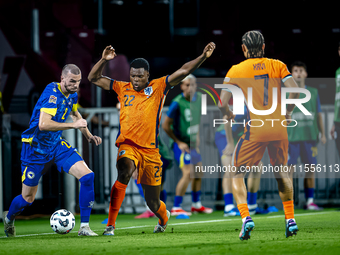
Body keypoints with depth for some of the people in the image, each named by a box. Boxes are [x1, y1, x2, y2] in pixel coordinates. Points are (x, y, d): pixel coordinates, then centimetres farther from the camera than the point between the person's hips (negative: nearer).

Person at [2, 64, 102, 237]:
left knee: (88, 176, -15)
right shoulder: (52, 94, -25)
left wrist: (89, 136, 16)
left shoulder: (72, 95, 2)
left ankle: (84, 227, -10)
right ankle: (9, 218, 39)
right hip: (35, 148, -7)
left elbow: (76, 114, 26)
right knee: (27, 199, 4)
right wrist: (73, 125, -36)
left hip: (56, 145, 7)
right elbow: (43, 124, -37)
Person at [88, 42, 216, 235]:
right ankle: (110, 225, -32)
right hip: (128, 147, 0)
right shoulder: (122, 88, 7)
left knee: (153, 202, 8)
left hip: (150, 150, 0)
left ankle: (164, 217, 47)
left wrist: (203, 57, -16)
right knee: (124, 173, -34)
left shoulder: (158, 87, 3)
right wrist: (104, 60, -6)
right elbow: (94, 78, 11)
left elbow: (183, 71, -5)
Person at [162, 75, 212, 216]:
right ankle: (176, 208, -10)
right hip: (181, 144, -7)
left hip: (193, 143, 7)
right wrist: (179, 142, -14)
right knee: (188, 173, -17)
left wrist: (198, 137, 9)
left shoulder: (199, 98, -1)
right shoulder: (177, 103, -21)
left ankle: (196, 204, 30)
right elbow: (165, 125, -15)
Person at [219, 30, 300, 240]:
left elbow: (222, 103, -3)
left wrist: (229, 115, 17)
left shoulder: (236, 71, 2)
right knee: (281, 171, 23)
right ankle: (290, 219, 18)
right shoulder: (277, 66, 6)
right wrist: (288, 113, 13)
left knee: (237, 174, 9)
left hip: (255, 131, -3)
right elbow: (296, 92, -3)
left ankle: (245, 217, -11)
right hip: (279, 128, 3)